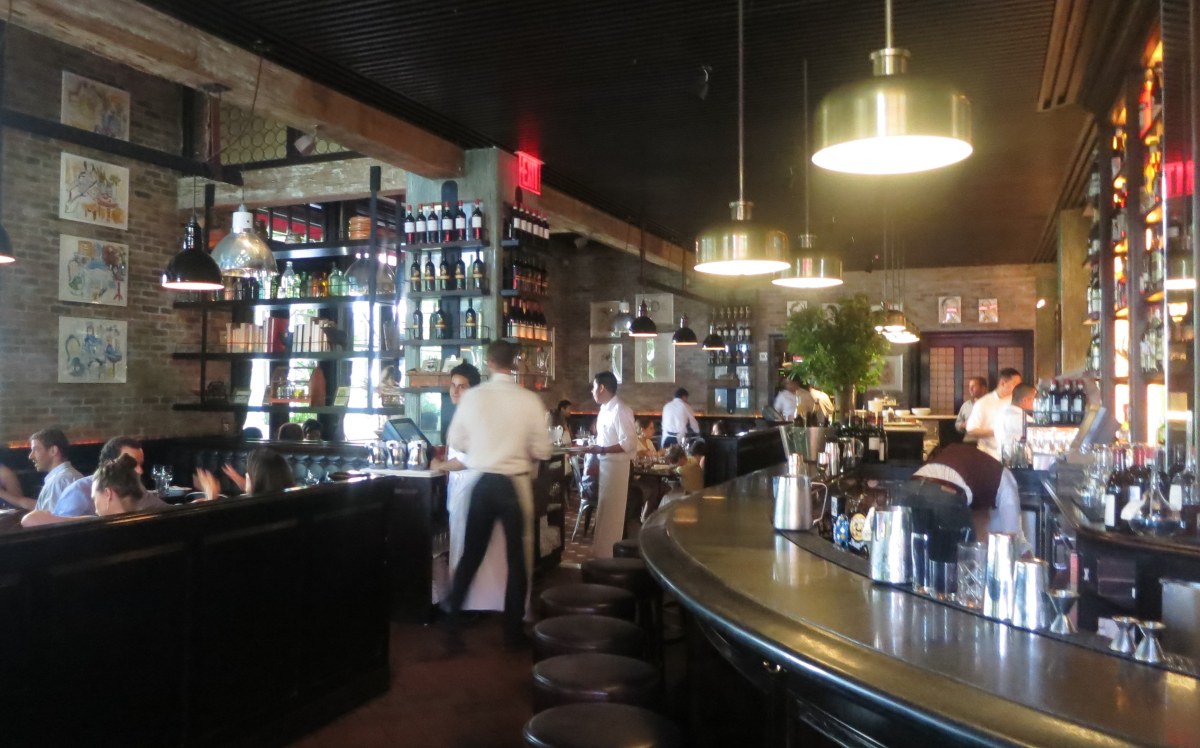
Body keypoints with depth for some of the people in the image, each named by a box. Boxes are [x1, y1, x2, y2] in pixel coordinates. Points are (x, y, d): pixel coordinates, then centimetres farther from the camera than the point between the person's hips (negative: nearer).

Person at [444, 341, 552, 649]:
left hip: (480, 482, 2)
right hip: (514, 484, -2)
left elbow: (455, 442, 2)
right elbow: (542, 450, -8)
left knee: (470, 555, 16)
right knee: (517, 558, 11)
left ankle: (451, 623, 21)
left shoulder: (472, 396, -6)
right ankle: (513, 632, 19)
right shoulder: (528, 399, -11)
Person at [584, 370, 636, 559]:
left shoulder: (620, 411, -18)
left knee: (610, 512, 0)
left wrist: (602, 450, -23)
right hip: (604, 463, 9)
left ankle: (607, 554, 10)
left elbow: (629, 444, -22)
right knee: (604, 510, 17)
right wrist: (595, 449, 5)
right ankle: (602, 550, 28)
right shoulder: (605, 409, 10)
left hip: (615, 465, -9)